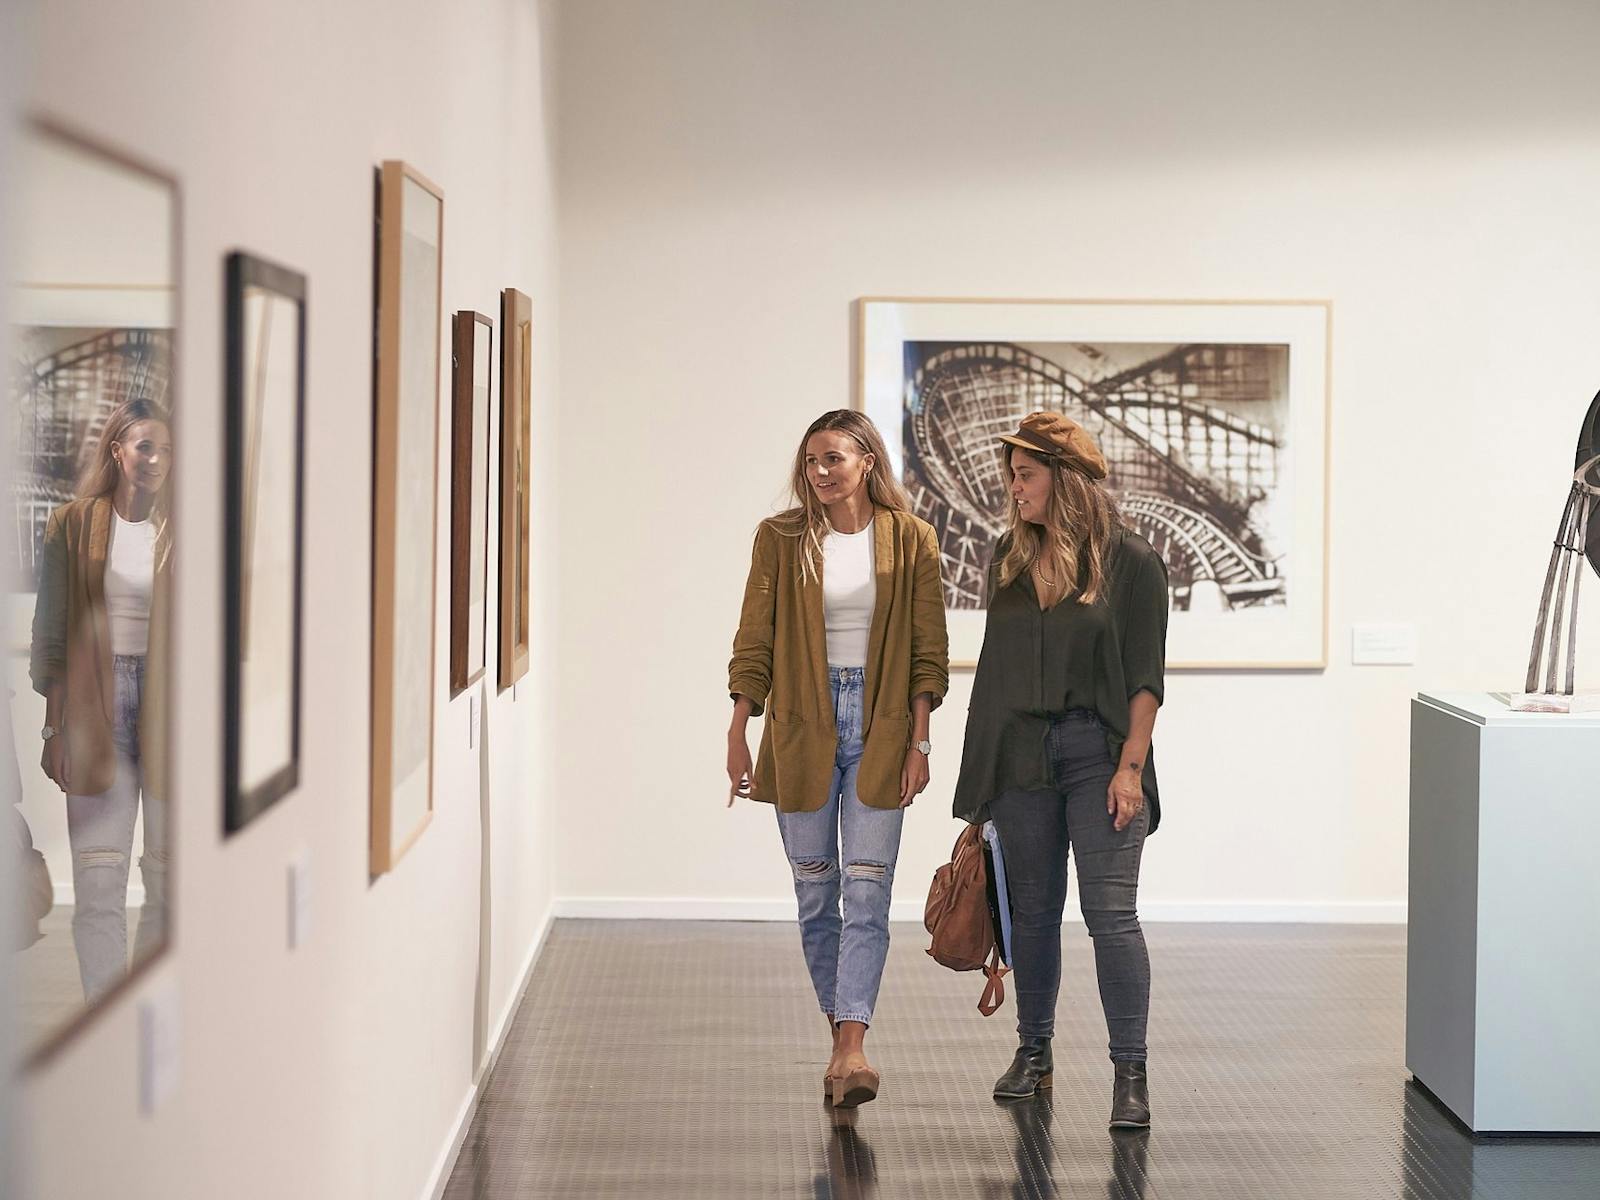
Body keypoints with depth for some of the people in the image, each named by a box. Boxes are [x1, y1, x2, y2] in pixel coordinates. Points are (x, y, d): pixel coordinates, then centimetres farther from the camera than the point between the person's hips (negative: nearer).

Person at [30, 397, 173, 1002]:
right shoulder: (74, 525, 3)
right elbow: (52, 634, 5)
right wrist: (55, 729, 1)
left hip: (167, 705, 1)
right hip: (97, 705, 0)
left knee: (170, 874, 3)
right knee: (97, 881, -1)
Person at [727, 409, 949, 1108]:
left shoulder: (910, 539, 1)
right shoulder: (781, 538, 3)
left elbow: (928, 650, 1)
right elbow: (754, 640, 2)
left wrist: (918, 741, -5)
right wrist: (737, 735, -3)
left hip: (879, 725, -1)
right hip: (800, 727, 2)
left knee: (867, 891, -10)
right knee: (815, 895, 6)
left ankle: (851, 1049, -16)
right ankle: (842, 1040, 18)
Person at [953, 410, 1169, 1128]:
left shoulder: (1130, 560, -4)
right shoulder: (1011, 556, 10)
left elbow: (1145, 676, -6)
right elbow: (996, 662, 14)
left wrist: (1130, 768, -12)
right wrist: (982, 767, 12)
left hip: (1098, 752, -4)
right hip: (1022, 752, 5)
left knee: (1111, 913, -8)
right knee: (1032, 910, 10)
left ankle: (1130, 1073, -3)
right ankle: (1033, 1054, 24)